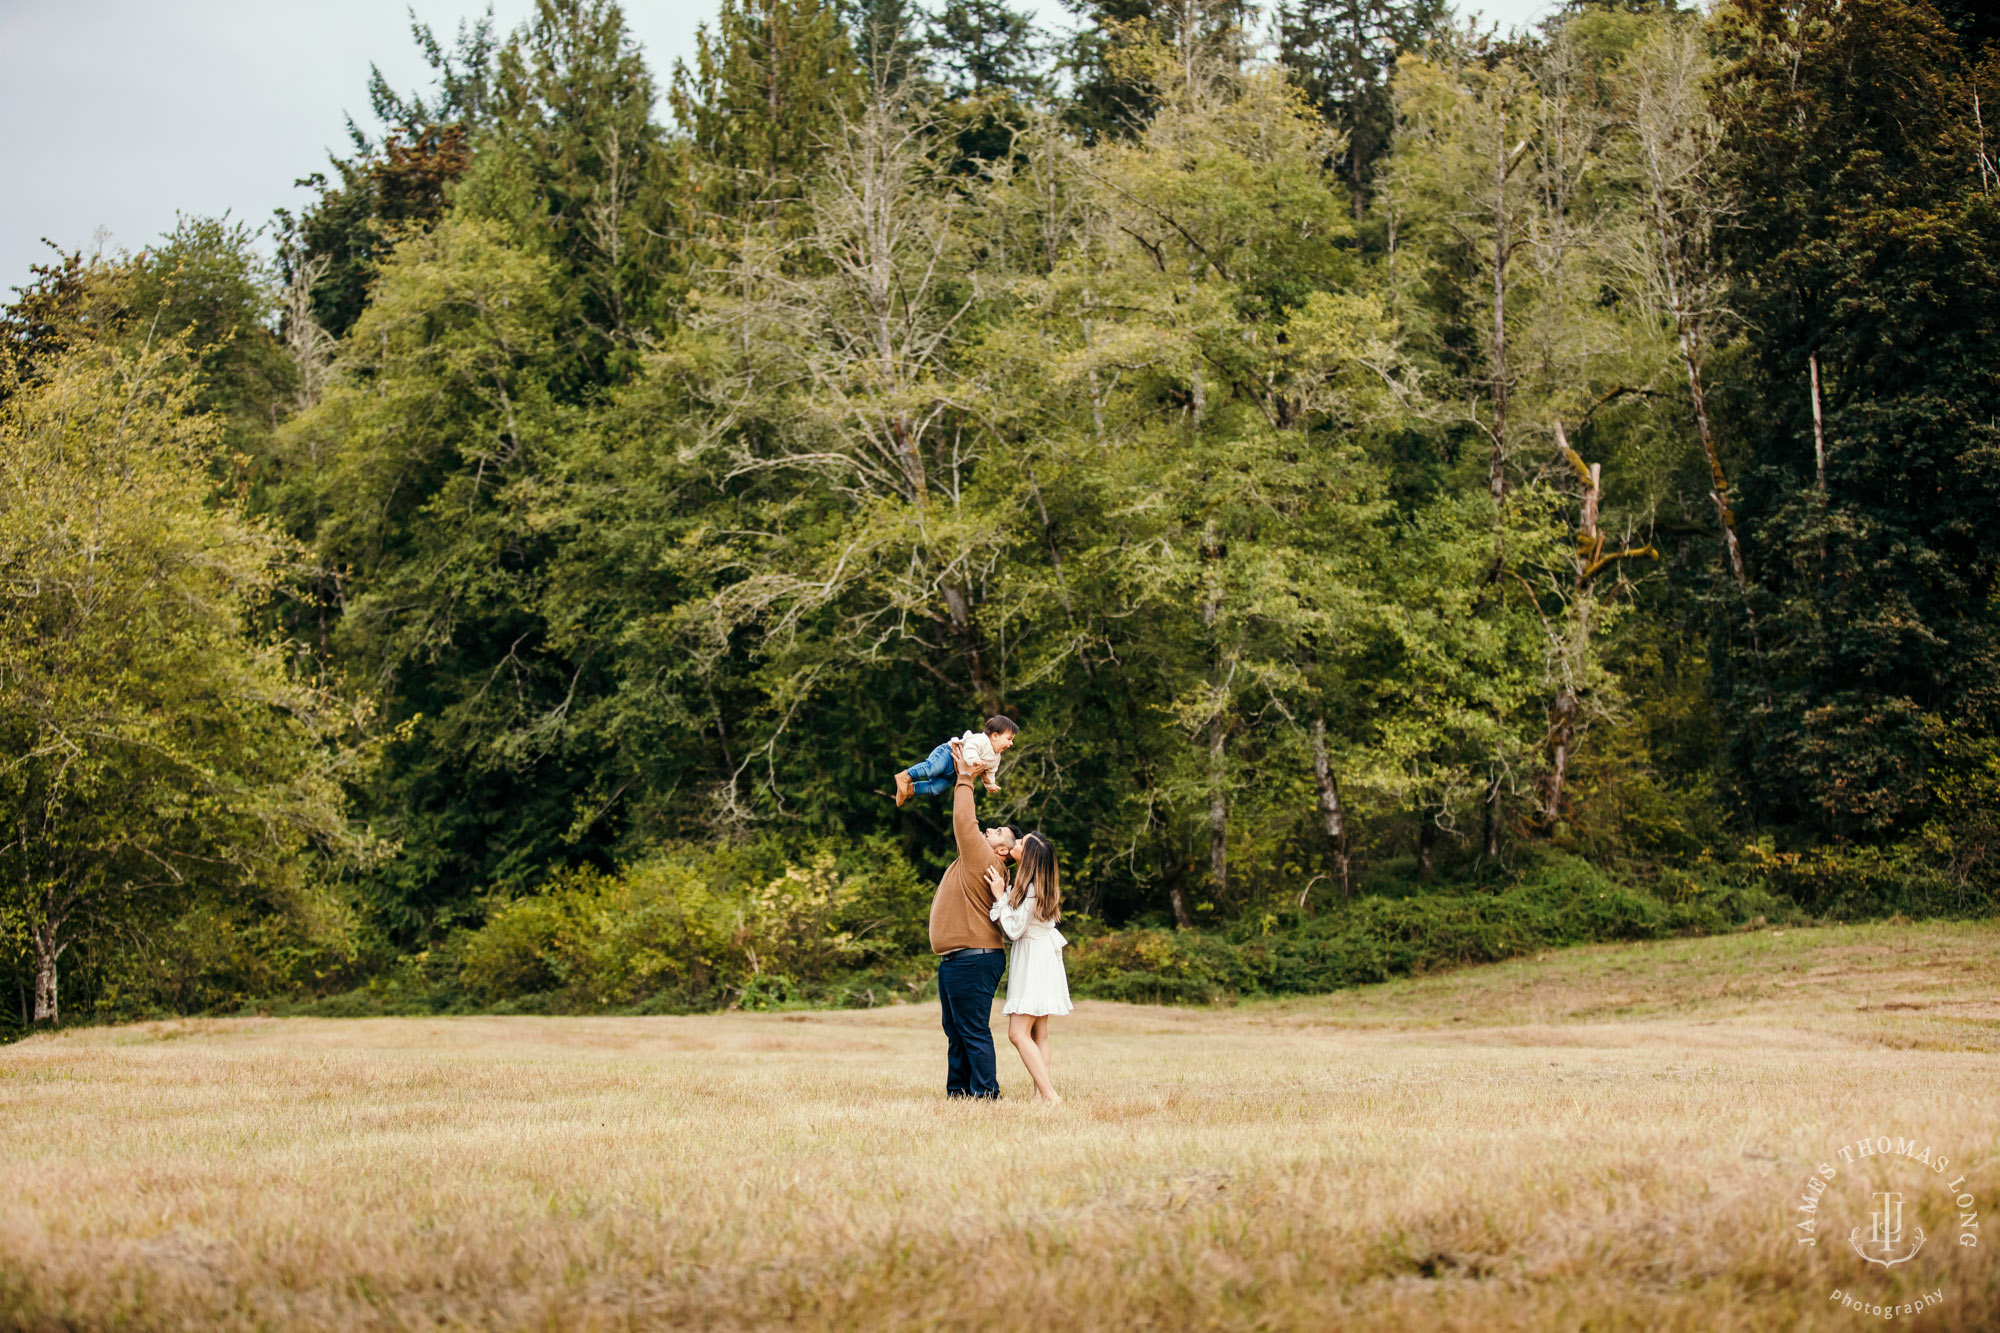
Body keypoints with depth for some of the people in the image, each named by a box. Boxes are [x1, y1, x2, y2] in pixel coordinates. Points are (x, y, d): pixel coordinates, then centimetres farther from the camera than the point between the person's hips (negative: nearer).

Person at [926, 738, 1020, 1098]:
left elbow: (964, 823, -15)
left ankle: (985, 1092, -7)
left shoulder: (985, 861, -12)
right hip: (955, 960, 11)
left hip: (972, 958, -11)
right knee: (956, 1029, 15)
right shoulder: (977, 860, 14)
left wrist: (965, 780, -7)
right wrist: (964, 779, 17)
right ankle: (957, 1091, 21)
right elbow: (966, 826, 24)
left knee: (974, 1030, -9)